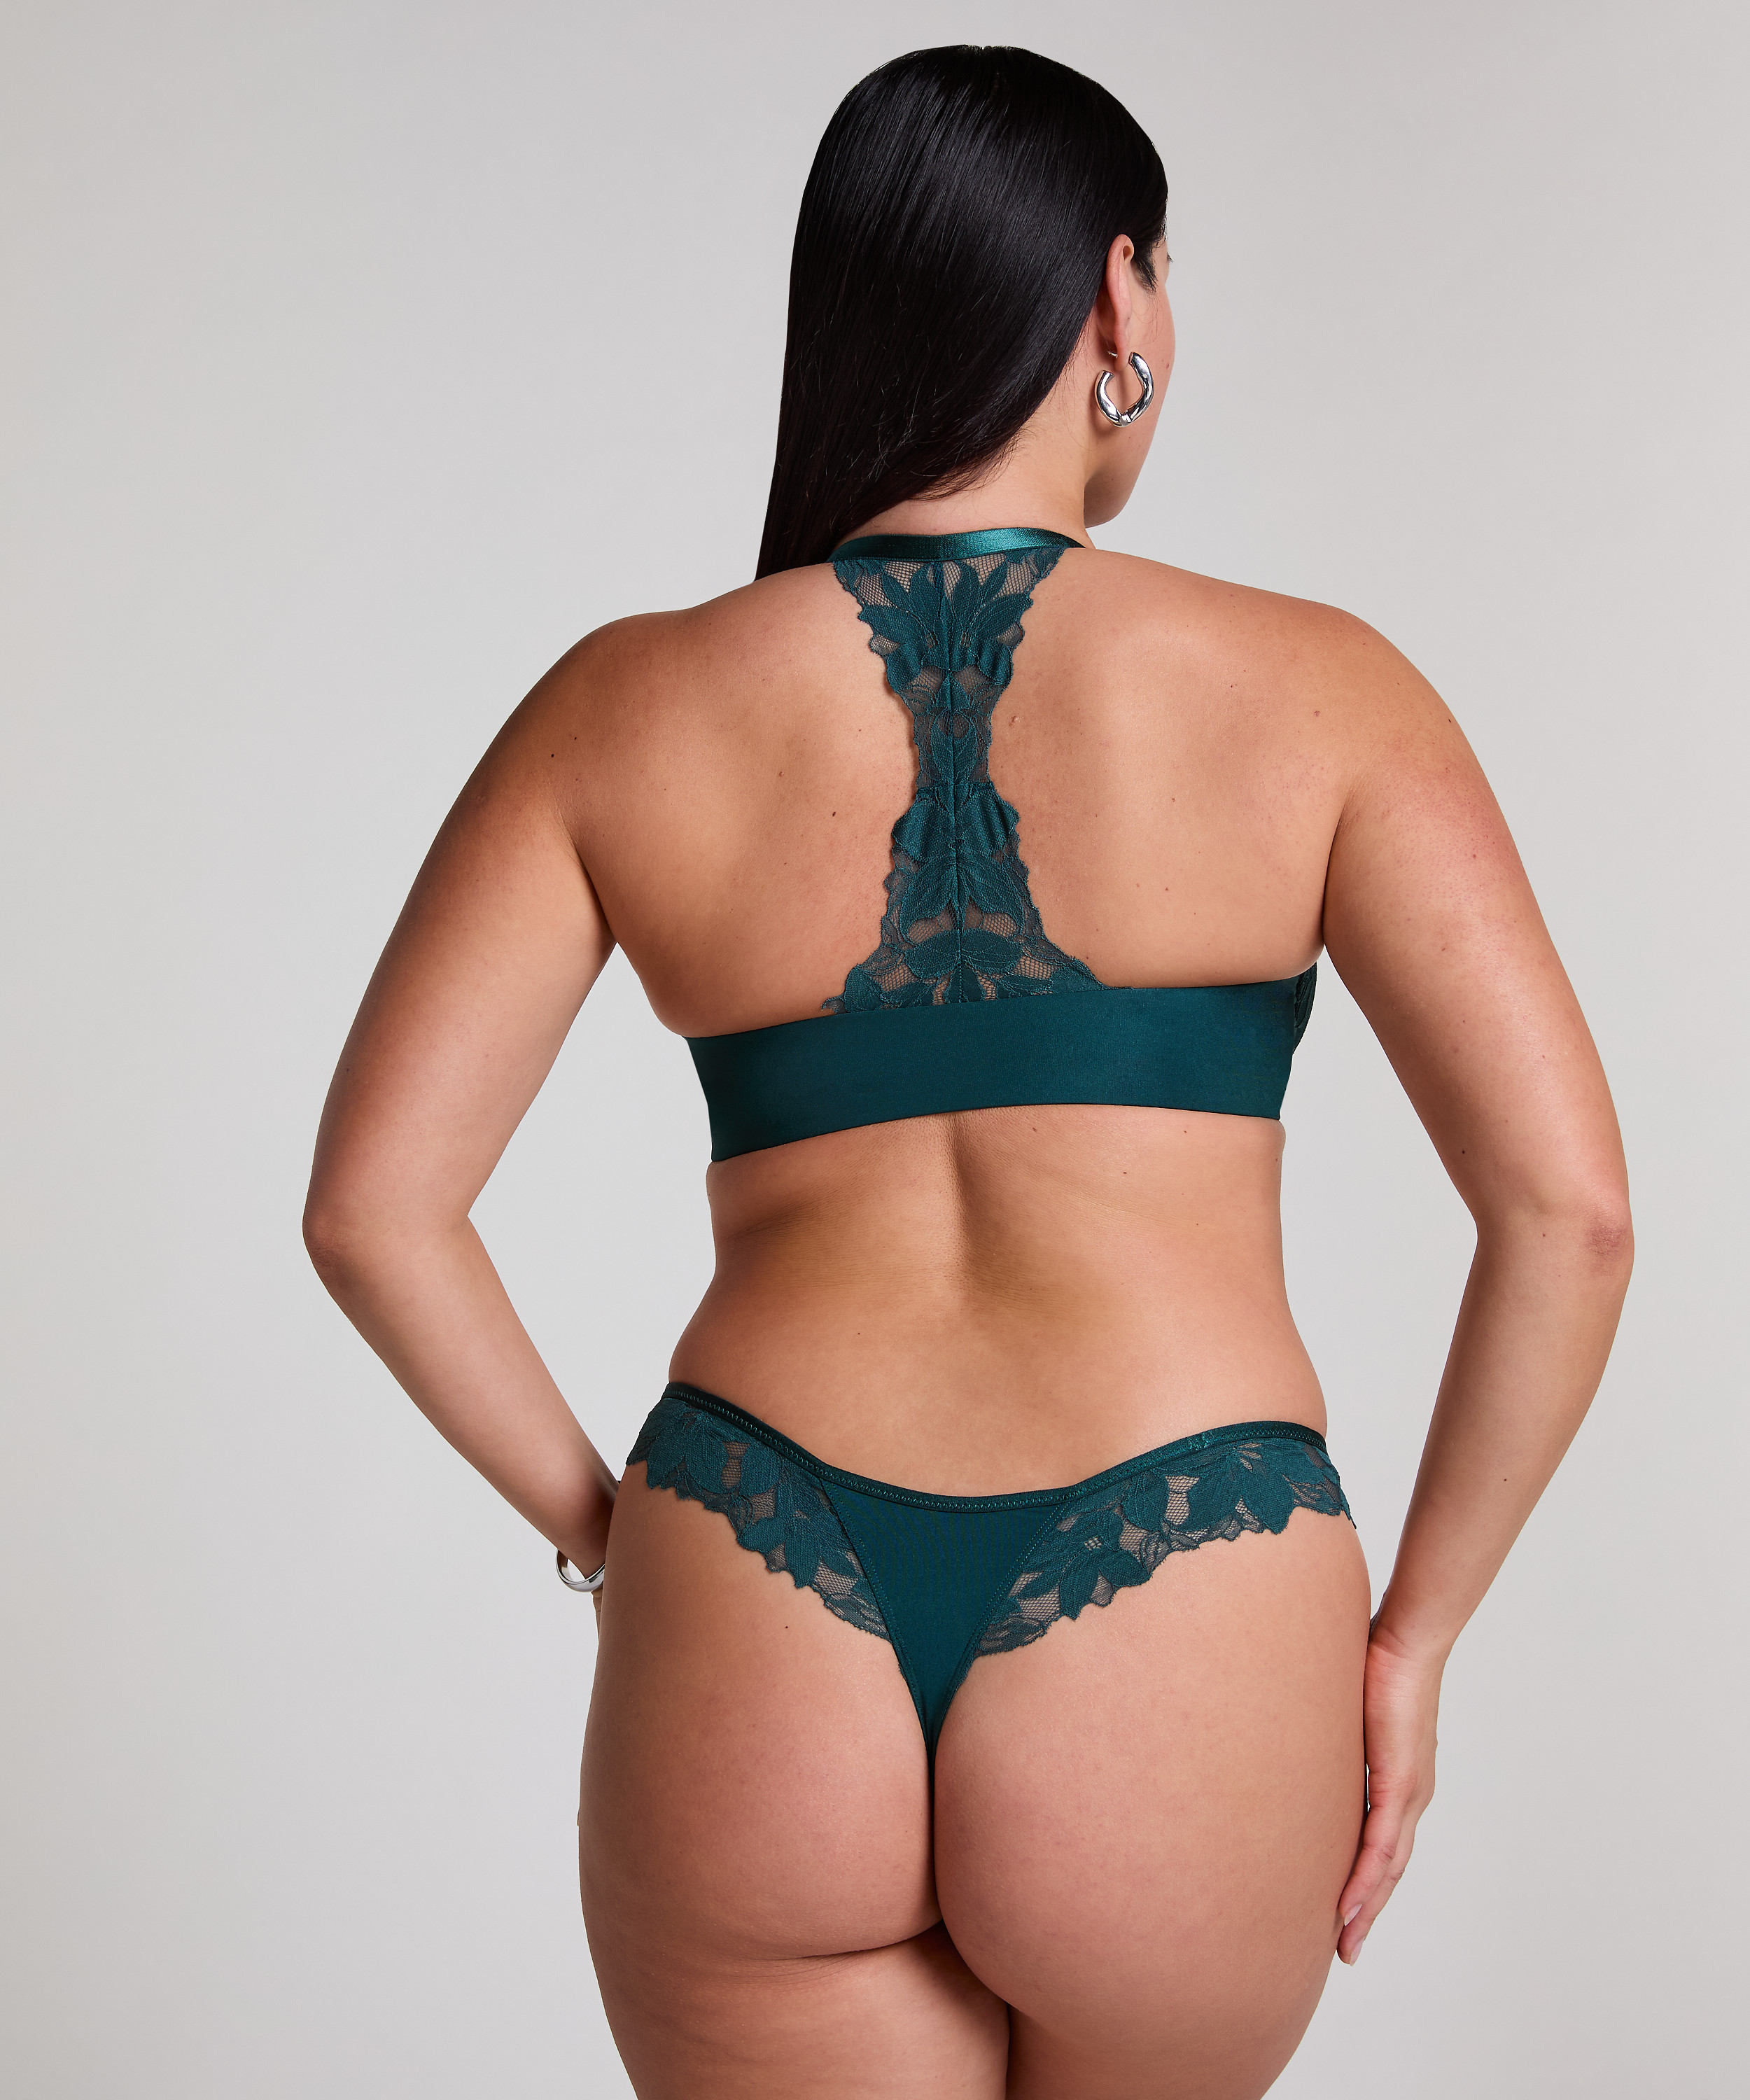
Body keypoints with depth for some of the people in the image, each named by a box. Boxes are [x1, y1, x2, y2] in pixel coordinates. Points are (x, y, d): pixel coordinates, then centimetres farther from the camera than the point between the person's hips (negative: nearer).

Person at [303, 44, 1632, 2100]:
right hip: (1181, 1674, 0)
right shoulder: (1311, 691, 1)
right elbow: (1568, 1201, -5)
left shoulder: (627, 710, 5)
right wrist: (1413, 1633, 6)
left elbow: (370, 1200, 2)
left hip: (749, 1660, 1)